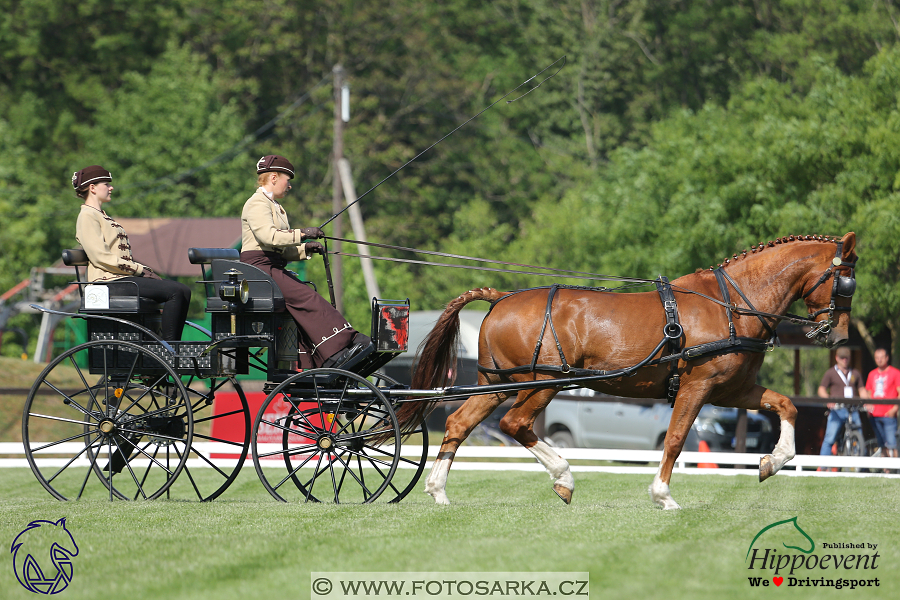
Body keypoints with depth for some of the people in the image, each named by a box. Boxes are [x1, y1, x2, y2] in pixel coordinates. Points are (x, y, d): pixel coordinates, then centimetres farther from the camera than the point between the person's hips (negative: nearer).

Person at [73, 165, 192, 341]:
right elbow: (100, 257, -15)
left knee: (183, 291, -7)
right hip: (111, 282, -10)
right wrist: (140, 270, -12)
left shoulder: (101, 215, 27)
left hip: (122, 277, 10)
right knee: (175, 291, -22)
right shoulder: (87, 216, -4)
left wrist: (144, 269, 6)